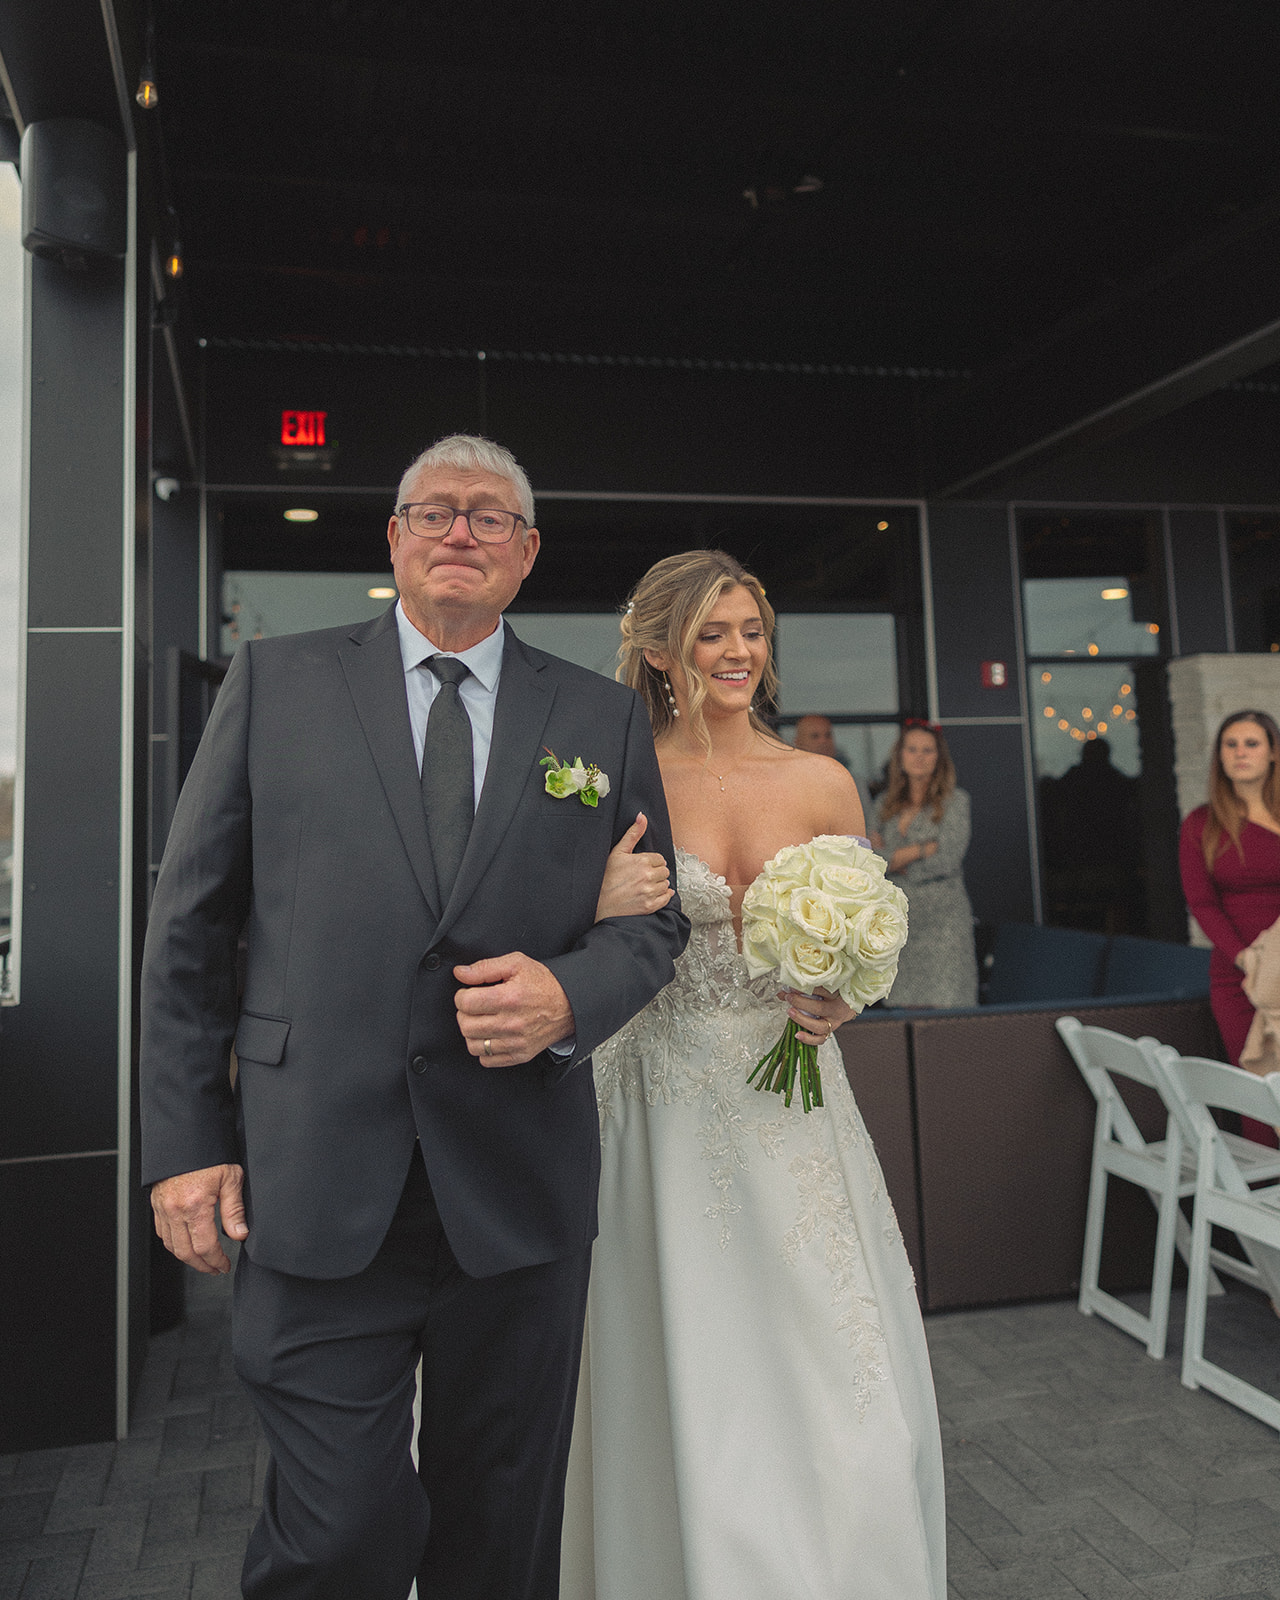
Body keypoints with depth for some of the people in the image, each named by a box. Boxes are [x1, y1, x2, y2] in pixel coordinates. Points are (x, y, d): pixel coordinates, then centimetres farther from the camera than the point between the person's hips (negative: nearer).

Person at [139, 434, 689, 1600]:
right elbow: (190, 926, 4)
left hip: (521, 1195, 2)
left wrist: (570, 997, -12)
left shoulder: (605, 718, 7)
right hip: (315, 1187, -1)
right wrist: (184, 1139, -2)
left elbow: (656, 920, 9)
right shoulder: (276, 682, 5)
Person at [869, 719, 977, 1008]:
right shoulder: (885, 803, 12)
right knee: (903, 1003, 1)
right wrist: (922, 850, -7)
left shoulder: (955, 800, 1)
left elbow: (949, 859, -9)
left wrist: (895, 857, -3)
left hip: (943, 914, -3)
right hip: (898, 915, 3)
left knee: (946, 1001, -8)